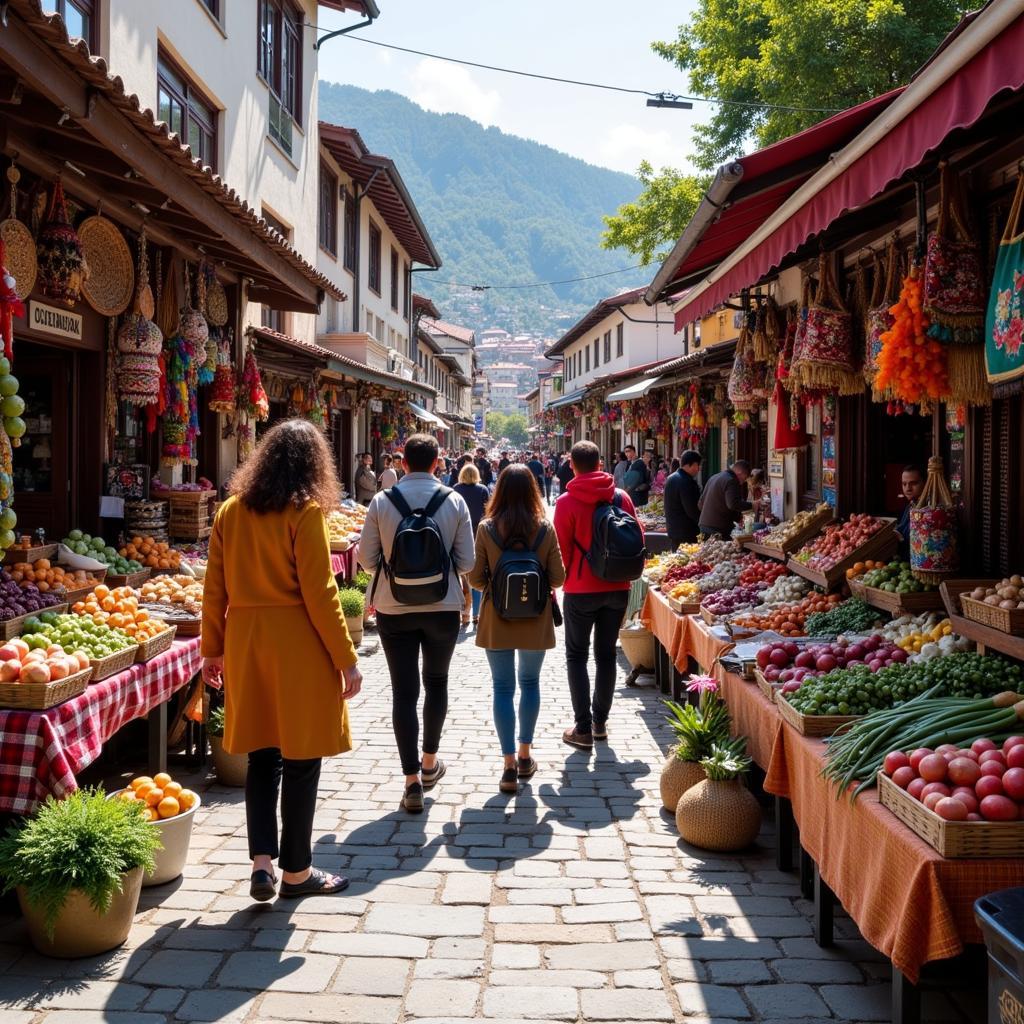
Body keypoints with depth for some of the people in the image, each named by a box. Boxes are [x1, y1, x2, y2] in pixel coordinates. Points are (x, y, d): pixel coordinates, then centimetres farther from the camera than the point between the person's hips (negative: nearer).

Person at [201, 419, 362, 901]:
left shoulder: (231, 510, 5)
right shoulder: (304, 512, -11)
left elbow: (214, 589, 8)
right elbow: (319, 594, -13)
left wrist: (212, 649, 16)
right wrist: (346, 659, -8)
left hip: (245, 644, 5)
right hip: (297, 647, -5)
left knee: (261, 756, 15)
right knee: (300, 759, 6)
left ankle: (262, 861, 8)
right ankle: (296, 870, 16)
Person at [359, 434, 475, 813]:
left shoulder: (382, 501, -7)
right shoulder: (454, 501, -6)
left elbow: (366, 558, -4)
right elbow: (466, 561, -5)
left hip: (394, 609, -1)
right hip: (443, 607, 1)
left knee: (403, 691, 4)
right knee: (436, 681, 21)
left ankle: (412, 781, 4)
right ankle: (429, 762, 32)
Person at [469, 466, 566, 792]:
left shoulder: (486, 529, -9)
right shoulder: (544, 529, -8)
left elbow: (475, 579, -6)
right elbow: (558, 578, -4)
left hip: (497, 621, -1)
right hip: (535, 621, 1)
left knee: (503, 688, 4)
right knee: (530, 683, 18)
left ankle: (509, 765, 2)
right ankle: (525, 756, 27)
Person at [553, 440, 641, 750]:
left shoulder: (567, 502, -12)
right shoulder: (622, 497, -1)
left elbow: (561, 549, -9)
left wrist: (564, 578, 7)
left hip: (581, 589, -4)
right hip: (617, 588, 4)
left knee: (577, 655, 7)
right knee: (606, 654, 15)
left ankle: (583, 729, 2)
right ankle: (600, 722, 21)